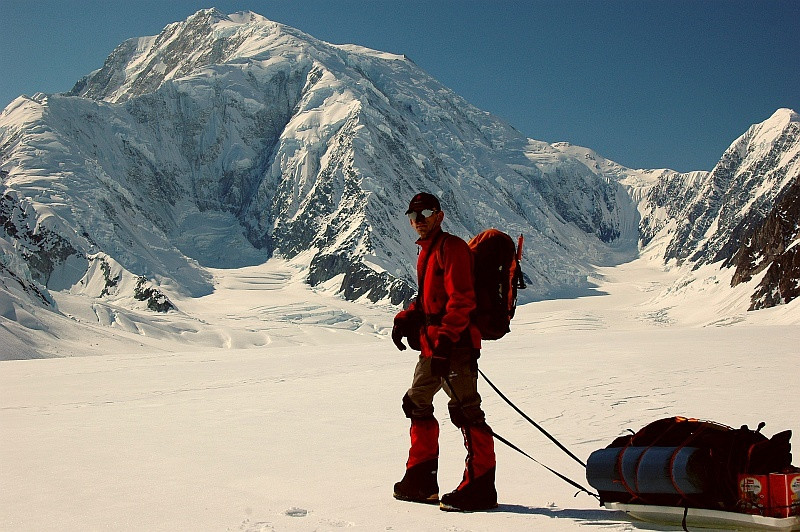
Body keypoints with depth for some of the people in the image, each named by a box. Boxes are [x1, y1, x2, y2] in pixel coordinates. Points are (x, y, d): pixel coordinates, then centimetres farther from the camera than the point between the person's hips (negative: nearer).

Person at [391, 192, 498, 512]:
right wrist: (406, 319, 12)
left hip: (455, 344, -11)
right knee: (417, 404, 15)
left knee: (464, 410, -11)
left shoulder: (452, 248, -10)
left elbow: (461, 300, -19)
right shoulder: (427, 251, 19)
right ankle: (421, 481, 25)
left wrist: (444, 341, -25)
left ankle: (480, 487, -7)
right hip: (432, 345, 11)